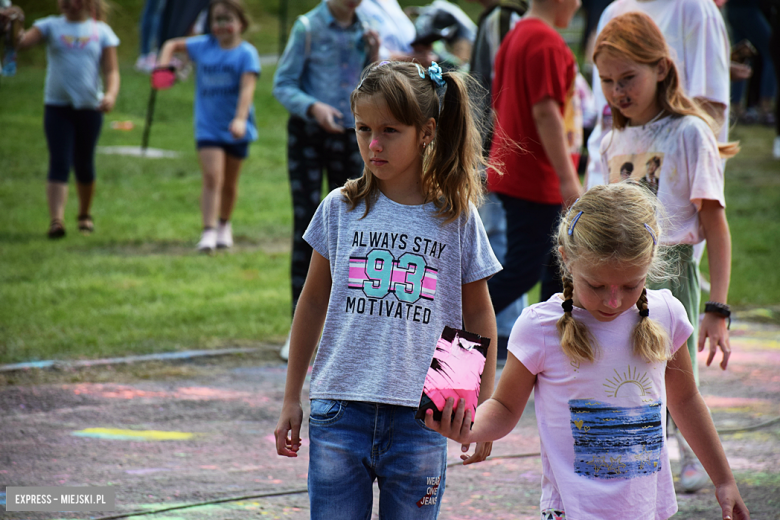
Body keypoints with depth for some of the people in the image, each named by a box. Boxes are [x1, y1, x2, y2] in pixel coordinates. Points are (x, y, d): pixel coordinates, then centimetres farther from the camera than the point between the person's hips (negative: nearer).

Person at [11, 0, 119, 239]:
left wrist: (111, 94, -18)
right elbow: (23, 42, -14)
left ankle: (85, 215, 34)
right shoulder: (51, 26, 2)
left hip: (90, 107, 1)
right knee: (59, 163, -13)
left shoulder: (101, 31, 5)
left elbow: (111, 70, 1)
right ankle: (56, 220, -21)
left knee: (84, 166, 13)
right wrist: (15, 36, -38)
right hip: (57, 106, -1)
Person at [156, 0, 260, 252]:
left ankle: (225, 224, 38)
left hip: (235, 130, -1)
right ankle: (209, 231, -18)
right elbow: (173, 44, 20)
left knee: (229, 183, 15)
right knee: (212, 177, -15)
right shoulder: (204, 46, 4)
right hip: (208, 127, 1)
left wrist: (240, 119, -34)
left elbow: (247, 87, -21)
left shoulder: (246, 53, -9)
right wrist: (163, 63, -1)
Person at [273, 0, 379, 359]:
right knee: (307, 227, -6)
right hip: (307, 133, -4)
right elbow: (283, 85, -7)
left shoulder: (362, 31, 7)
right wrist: (314, 107, -24)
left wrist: (374, 57, -4)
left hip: (348, 136, 4)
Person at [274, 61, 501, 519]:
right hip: (340, 411, 1)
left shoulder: (457, 218, 1)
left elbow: (479, 315, 10)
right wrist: (291, 399, 15)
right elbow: (313, 303, 14)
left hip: (421, 417, -1)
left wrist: (484, 409, 8)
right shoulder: (341, 209, 4)